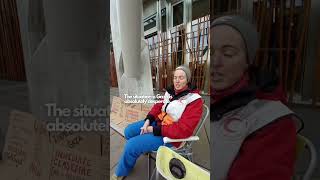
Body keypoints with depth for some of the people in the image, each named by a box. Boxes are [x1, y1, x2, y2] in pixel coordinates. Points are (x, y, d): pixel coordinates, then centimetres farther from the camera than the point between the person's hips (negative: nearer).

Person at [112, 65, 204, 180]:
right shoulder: (171, 91, 2)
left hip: (170, 136, -7)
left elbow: (183, 130, -27)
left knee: (131, 145, -12)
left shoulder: (194, 100, -21)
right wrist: (148, 121, -8)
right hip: (158, 122, 8)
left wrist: (154, 130, -22)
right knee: (128, 131, 7)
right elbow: (159, 106, 11)